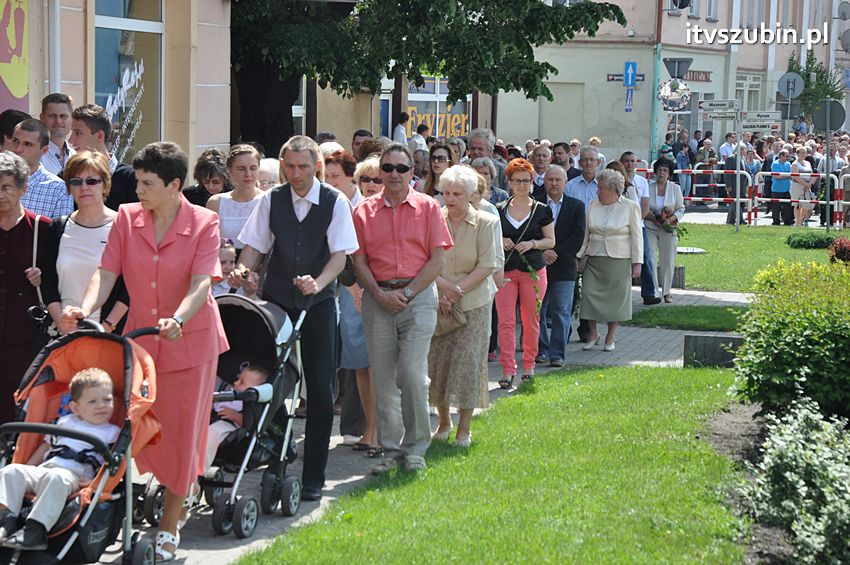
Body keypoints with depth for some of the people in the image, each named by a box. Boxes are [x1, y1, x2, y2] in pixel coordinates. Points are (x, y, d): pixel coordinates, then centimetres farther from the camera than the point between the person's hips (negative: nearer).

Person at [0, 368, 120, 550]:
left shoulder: (112, 433, 14)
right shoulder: (66, 422, 27)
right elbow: (46, 446, 32)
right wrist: (26, 469, 20)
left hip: (74, 476, -5)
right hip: (41, 472, 5)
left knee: (56, 478, -39)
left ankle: (35, 531, -48)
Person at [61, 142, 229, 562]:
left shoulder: (204, 224, -11)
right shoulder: (127, 218, -2)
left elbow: (201, 283, -22)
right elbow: (107, 272, -8)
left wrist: (178, 319, -39)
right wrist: (85, 310, -26)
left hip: (190, 340, -3)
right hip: (141, 337, 3)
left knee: (181, 430, 3)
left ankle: (169, 526, 15)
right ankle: (176, 495, 29)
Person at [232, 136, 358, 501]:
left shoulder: (335, 202, -3)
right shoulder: (271, 200, 4)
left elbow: (340, 254, -10)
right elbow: (255, 246, 4)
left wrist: (318, 282, -28)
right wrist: (242, 270, -17)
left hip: (319, 303, -2)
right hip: (276, 300, 2)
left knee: (321, 389, 0)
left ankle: (313, 478, 7)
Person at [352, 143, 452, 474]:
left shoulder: (428, 207, 4)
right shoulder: (364, 211, 9)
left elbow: (438, 260, 0)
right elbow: (359, 261, 6)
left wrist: (407, 292, -8)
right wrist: (380, 294, -8)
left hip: (418, 295, -2)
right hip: (378, 299, 2)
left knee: (412, 373, -10)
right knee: (383, 378, 3)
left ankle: (416, 447, 3)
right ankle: (390, 450, 11)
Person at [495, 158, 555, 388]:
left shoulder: (541, 210, 4)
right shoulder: (499, 210, 7)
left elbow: (551, 241, 6)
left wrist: (532, 243, -12)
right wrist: (500, 241, -6)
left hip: (533, 270, -1)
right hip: (505, 270, 1)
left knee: (531, 320, 5)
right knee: (506, 321, -7)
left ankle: (529, 365, 20)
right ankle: (508, 370, -7)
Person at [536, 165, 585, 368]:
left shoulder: (576, 207, 6)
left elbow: (578, 237, -2)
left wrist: (555, 252, -10)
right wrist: (541, 252, -13)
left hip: (563, 266, 0)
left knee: (561, 312, -3)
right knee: (537, 311, 4)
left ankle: (557, 354, 0)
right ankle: (541, 351, 15)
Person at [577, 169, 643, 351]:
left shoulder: (630, 207, -1)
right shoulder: (593, 205, 8)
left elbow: (636, 237, -1)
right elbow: (585, 234, 12)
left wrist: (637, 263, -5)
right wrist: (578, 256, 7)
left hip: (618, 260, -3)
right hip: (593, 260, 3)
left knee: (616, 297, 3)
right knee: (589, 294, -3)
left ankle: (611, 337, 15)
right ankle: (593, 333, 13)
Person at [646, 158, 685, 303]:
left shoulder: (675, 188, 2)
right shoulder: (648, 187, 0)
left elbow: (680, 209, 7)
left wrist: (671, 219, -12)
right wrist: (651, 217, -14)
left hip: (668, 230, 1)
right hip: (650, 228, -1)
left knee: (668, 261, 3)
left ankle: (666, 292, 16)